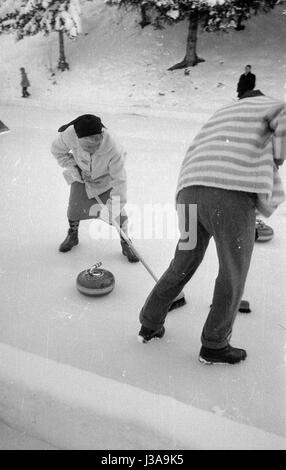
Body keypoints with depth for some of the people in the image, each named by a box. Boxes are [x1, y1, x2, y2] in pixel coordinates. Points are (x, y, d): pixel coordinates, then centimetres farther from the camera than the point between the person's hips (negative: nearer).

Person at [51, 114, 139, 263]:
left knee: (118, 211, -6)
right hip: (81, 176, 2)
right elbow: (57, 150, -12)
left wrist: (118, 205, -36)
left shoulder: (113, 149, -42)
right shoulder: (69, 135, -35)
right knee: (75, 207, 1)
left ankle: (125, 243, 18)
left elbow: (119, 179, -33)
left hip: (106, 179, -2)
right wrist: (73, 168, -18)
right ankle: (72, 235, 34)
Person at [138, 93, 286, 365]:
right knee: (233, 274, 14)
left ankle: (150, 325, 38)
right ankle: (214, 346, 30)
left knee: (182, 265, 25)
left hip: (188, 190, 6)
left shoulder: (221, 114, 37)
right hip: (231, 194, -6)